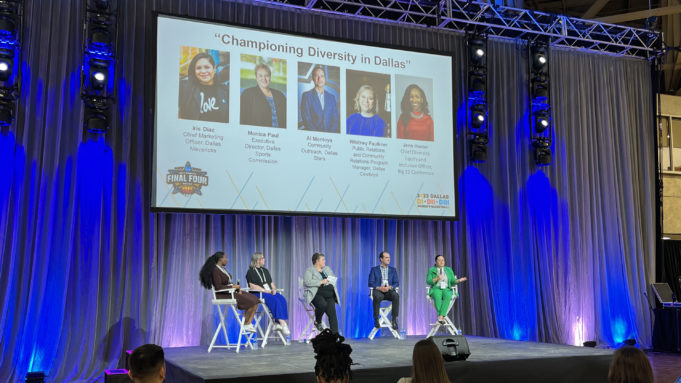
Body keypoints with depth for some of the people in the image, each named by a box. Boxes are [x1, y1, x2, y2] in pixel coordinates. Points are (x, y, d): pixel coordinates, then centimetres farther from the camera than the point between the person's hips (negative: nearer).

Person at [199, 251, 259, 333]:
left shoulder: (223, 269, 16)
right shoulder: (215, 270, -13)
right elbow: (218, 287, -19)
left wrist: (237, 288, 0)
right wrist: (233, 286, -16)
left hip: (231, 291, 9)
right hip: (223, 294, -9)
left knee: (254, 300, -8)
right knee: (250, 301, -21)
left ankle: (249, 324, -13)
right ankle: (246, 325, -4)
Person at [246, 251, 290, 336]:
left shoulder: (265, 271, 25)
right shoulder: (250, 272, 3)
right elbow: (252, 286, -9)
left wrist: (274, 289, 0)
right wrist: (265, 291, -16)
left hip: (270, 292, 7)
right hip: (257, 294, -7)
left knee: (282, 299, -25)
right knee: (275, 300, -34)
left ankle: (277, 324, -33)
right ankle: (282, 323, -40)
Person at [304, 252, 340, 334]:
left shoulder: (327, 269, 23)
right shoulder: (310, 270, 2)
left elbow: (334, 278, 25)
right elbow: (307, 282, -13)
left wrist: (331, 280, 2)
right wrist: (321, 282, -16)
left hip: (329, 295, 5)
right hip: (316, 294, -5)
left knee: (332, 313, -16)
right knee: (322, 304, -34)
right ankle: (317, 322, -6)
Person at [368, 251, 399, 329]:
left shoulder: (393, 270, 19)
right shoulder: (374, 269, 12)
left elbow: (396, 283, 10)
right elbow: (370, 283, 3)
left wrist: (389, 287, -12)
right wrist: (379, 288, -16)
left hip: (389, 290, 2)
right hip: (378, 290, -2)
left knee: (396, 296, -34)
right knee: (377, 296, -39)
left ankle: (394, 319, -28)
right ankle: (376, 319, -29)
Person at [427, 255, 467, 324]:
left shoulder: (449, 270, 13)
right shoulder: (431, 270, 7)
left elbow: (453, 282, 9)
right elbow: (428, 281, -2)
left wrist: (459, 280, -11)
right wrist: (437, 279, -19)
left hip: (446, 290, 2)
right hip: (436, 290, -1)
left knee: (447, 296, -36)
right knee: (437, 297, -38)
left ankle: (441, 316, -44)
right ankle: (442, 318, -42)